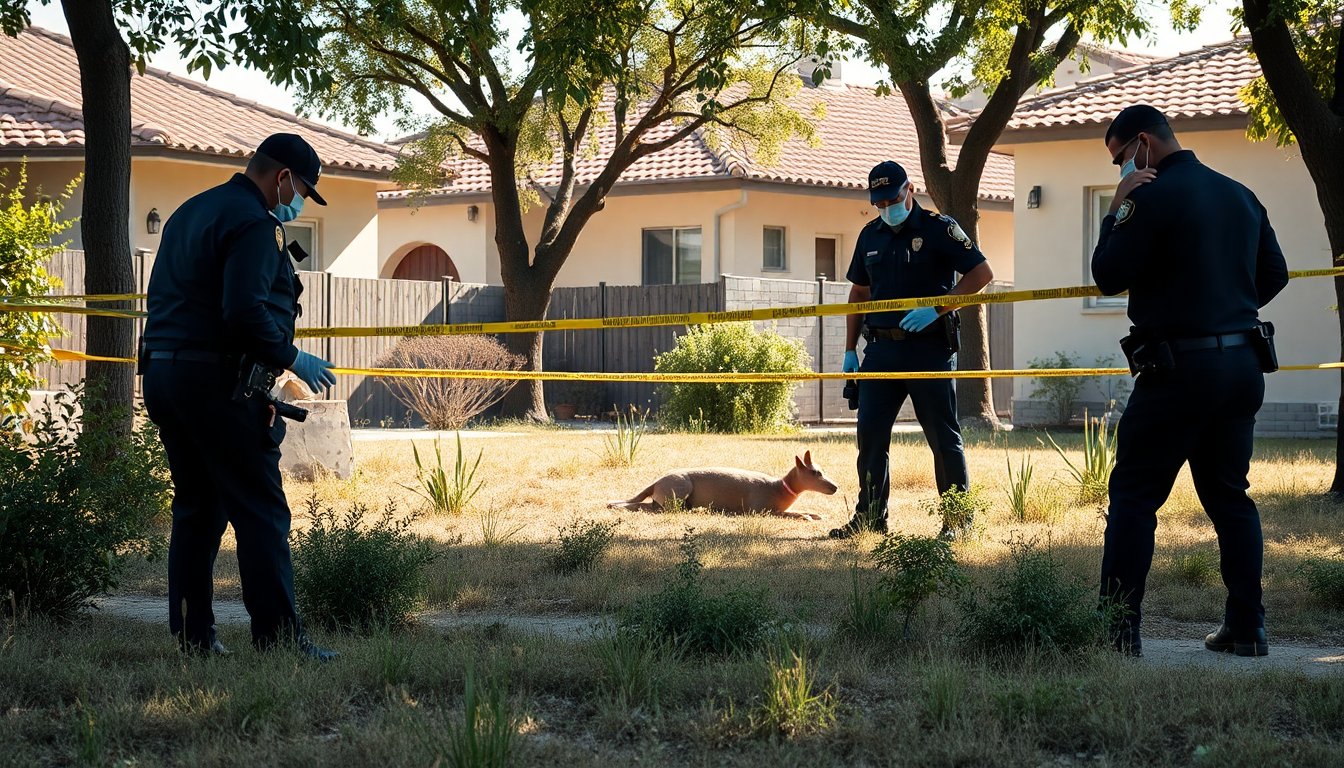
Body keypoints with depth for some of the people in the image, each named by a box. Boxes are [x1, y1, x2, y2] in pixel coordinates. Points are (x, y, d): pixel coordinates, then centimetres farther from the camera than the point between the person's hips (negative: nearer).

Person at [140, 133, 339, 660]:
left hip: (162, 373, 10)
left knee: (196, 508, 13)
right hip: (217, 382, -9)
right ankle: (278, 636, -9)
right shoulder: (254, 223, -11)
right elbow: (245, 312, -22)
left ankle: (191, 635, 13)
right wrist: (291, 359, -10)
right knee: (261, 510, -7)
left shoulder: (189, 212, 20)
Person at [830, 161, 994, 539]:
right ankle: (870, 516, 12)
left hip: (928, 347, -5)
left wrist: (935, 310, -20)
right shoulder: (870, 235, 13)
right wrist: (850, 350, 14)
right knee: (870, 432, 2)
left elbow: (982, 272, -10)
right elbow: (859, 293, 21)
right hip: (882, 348, 5)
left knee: (943, 436, 0)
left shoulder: (939, 229, -5)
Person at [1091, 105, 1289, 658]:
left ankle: (1118, 628, -4)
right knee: (1229, 495, 14)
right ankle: (1246, 627, 13)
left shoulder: (1153, 197, -11)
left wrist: (1118, 210, 2)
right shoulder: (1240, 196, 12)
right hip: (1243, 364, 7)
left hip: (1180, 369, -7)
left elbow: (1108, 276, -8)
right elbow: (1274, 274, 18)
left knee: (1133, 494, -1)